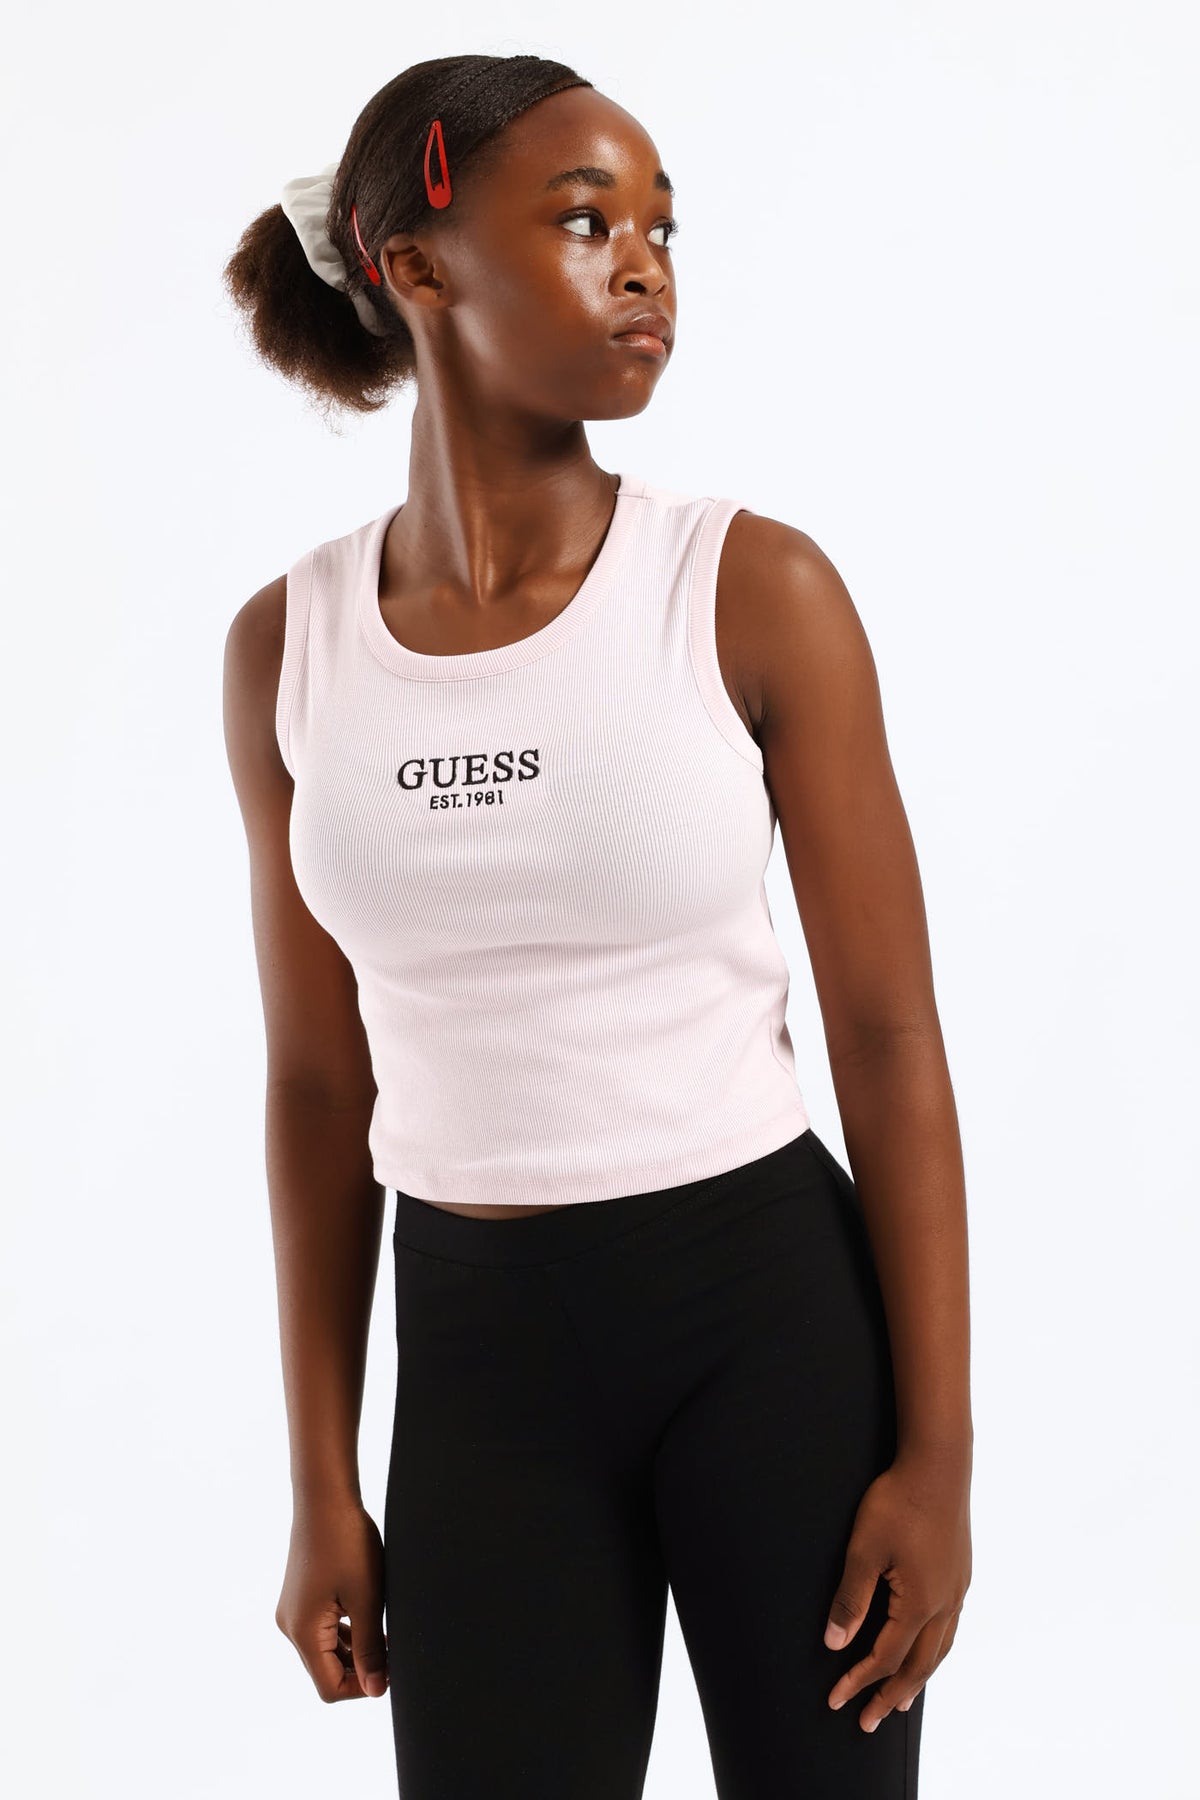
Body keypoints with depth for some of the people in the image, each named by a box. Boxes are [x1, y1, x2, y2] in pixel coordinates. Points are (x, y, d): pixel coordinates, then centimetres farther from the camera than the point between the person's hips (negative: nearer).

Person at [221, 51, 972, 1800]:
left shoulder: (756, 590, -9)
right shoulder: (287, 647, -1)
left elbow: (891, 1037, -6)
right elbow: (320, 1080, 5)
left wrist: (940, 1451, -8)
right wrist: (322, 1481, 6)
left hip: (774, 1307, -2)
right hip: (478, 1344, 2)